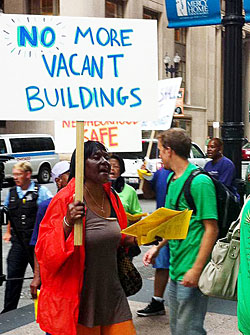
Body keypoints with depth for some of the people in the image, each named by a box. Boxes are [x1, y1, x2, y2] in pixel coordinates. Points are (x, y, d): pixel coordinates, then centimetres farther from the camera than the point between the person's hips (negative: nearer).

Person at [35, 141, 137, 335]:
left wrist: (136, 238, 5)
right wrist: (67, 223, -28)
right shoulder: (65, 199, -13)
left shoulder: (112, 197, 8)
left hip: (112, 295, 6)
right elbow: (45, 251, -15)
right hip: (79, 299, -6)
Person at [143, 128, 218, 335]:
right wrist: (158, 247, 16)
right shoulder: (172, 180, 12)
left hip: (191, 272, -9)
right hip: (175, 270, 9)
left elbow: (211, 229, -19)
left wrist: (196, 270, -22)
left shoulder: (199, 182, -16)